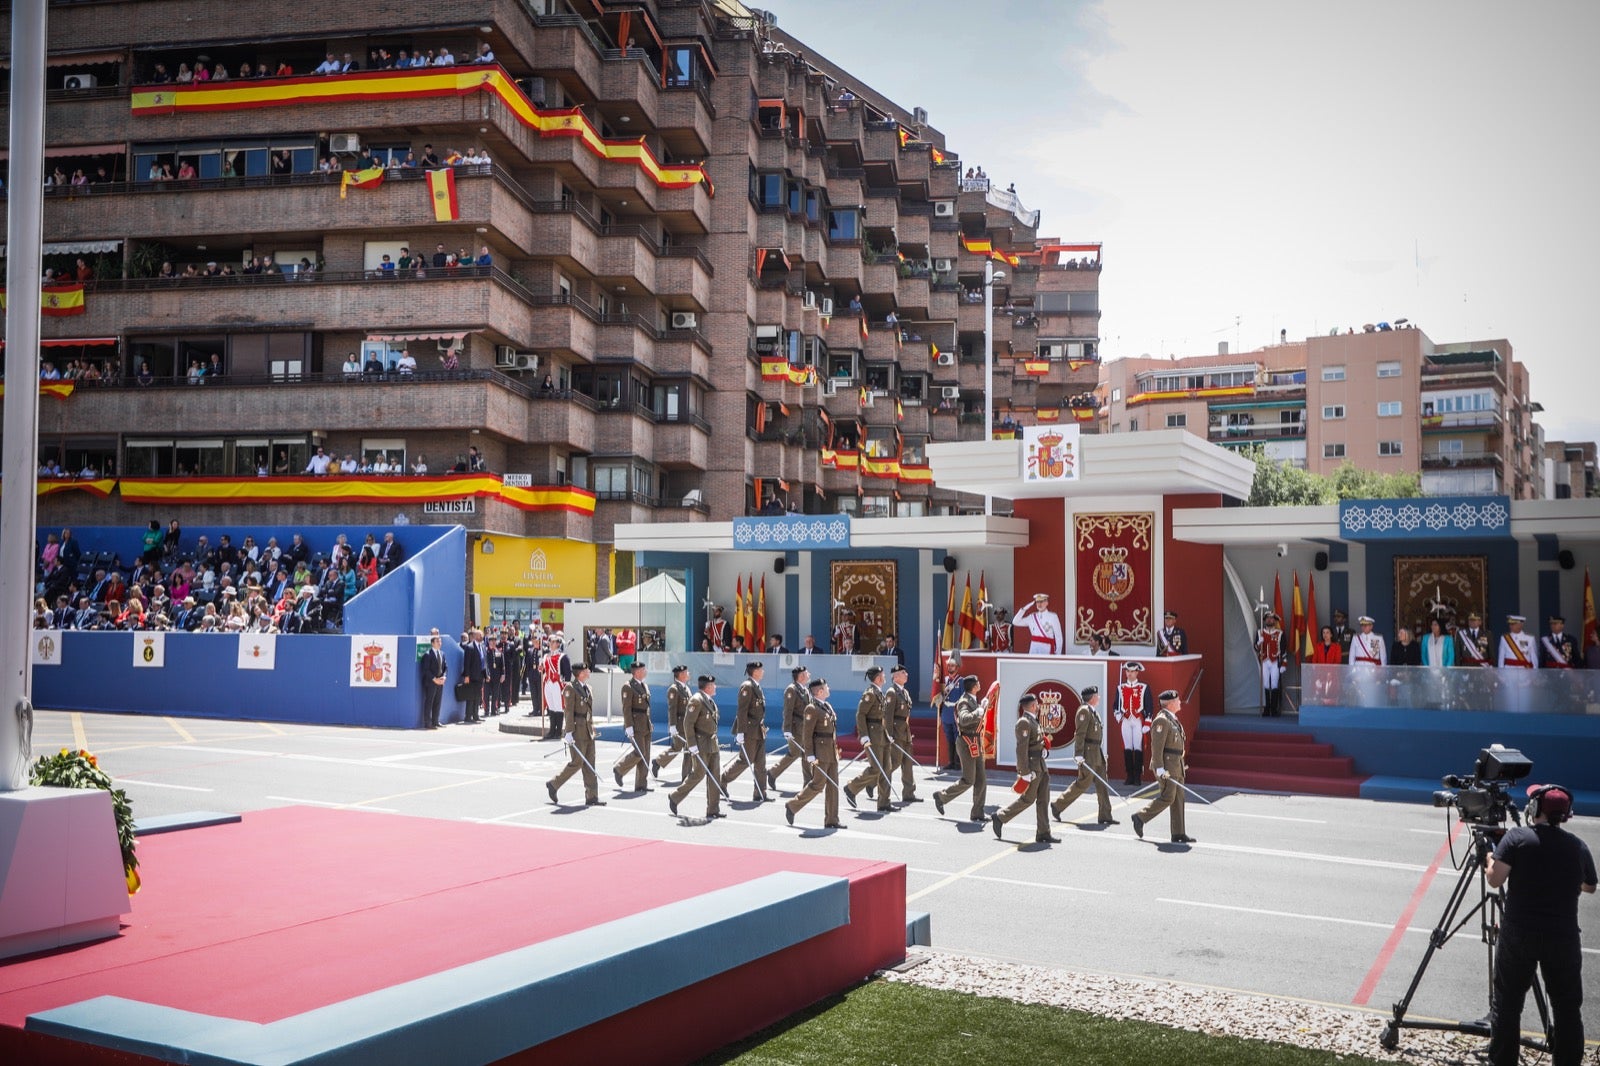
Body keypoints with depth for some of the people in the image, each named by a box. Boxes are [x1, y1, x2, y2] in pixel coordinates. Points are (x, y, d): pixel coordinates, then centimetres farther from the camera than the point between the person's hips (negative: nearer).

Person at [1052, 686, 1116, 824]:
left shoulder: (1093, 711, 16)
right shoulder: (1084, 711, -14)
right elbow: (1079, 734, -20)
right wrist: (1079, 755, -24)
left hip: (1097, 752, 10)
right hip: (1088, 753, -10)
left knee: (1102, 784, 8)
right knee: (1083, 784, -5)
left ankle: (1105, 816, 10)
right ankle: (1058, 805, 7)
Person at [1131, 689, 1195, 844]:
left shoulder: (1172, 719, 17)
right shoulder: (1161, 720, -15)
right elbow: (1157, 745, -20)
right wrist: (1159, 768, -24)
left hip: (1176, 766, 10)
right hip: (1166, 765, -10)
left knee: (1178, 798, 7)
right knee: (1167, 798, -10)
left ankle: (1178, 834, 8)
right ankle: (1140, 817, 4)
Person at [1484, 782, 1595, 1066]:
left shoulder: (1517, 837, -7)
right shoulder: (1579, 847, 4)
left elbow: (1495, 879, -12)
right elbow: (1589, 887, 21)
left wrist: (1489, 862, 8)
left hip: (1517, 934, -2)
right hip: (1563, 937, 2)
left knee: (1507, 1003, 8)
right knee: (1567, 1008, 12)